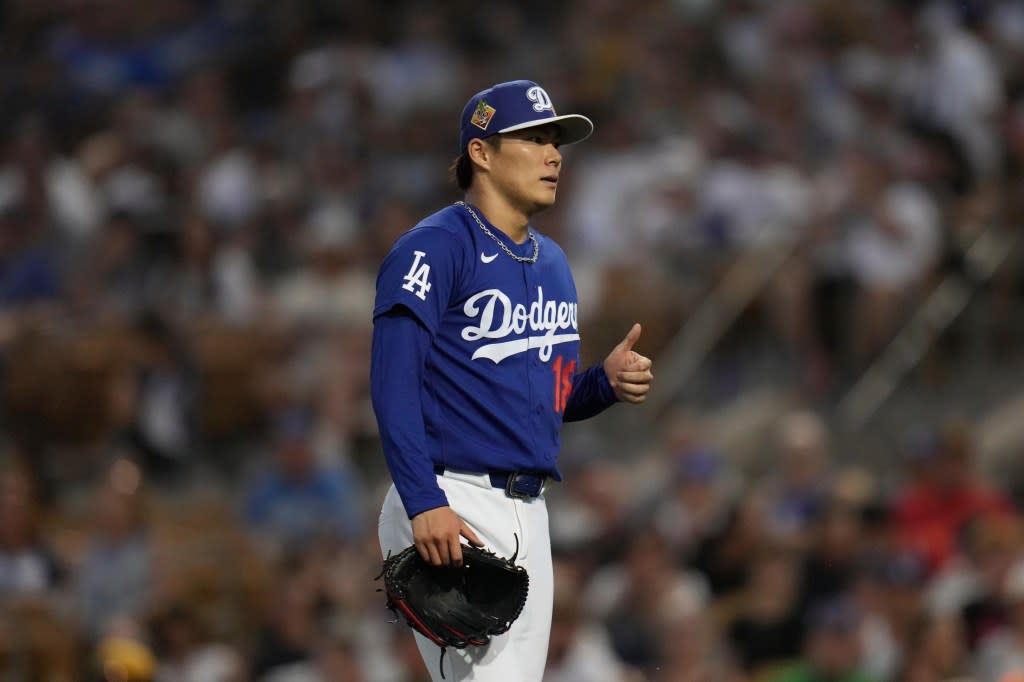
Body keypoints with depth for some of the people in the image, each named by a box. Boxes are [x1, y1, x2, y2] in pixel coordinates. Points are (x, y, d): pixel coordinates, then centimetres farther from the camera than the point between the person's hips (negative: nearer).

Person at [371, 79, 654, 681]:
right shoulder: (434, 248, -8)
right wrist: (424, 504, -26)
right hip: (450, 507, -8)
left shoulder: (553, 262, 18)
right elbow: (394, 384, -16)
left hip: (530, 515, 8)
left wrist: (607, 383, 2)